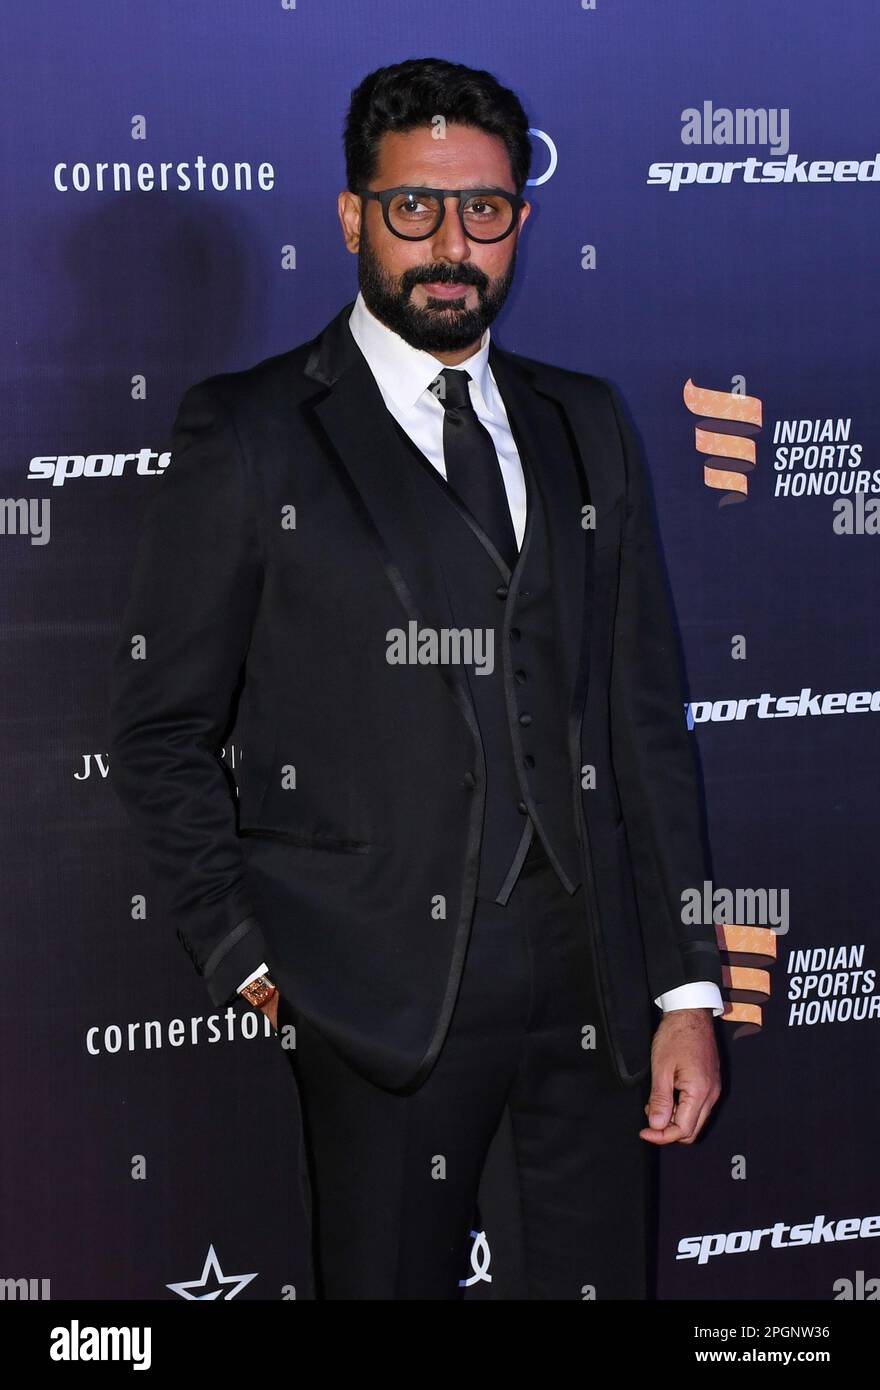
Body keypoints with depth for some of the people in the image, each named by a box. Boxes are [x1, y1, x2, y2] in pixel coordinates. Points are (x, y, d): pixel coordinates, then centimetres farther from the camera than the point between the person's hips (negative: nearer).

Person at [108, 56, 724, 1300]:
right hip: (389, 993, -4)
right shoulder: (249, 434, 0)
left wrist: (689, 987, 6)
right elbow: (161, 728, 2)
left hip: (596, 977, 4)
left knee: (605, 1279, 9)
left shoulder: (585, 425, 12)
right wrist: (248, 959, -4)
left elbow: (647, 716, 11)